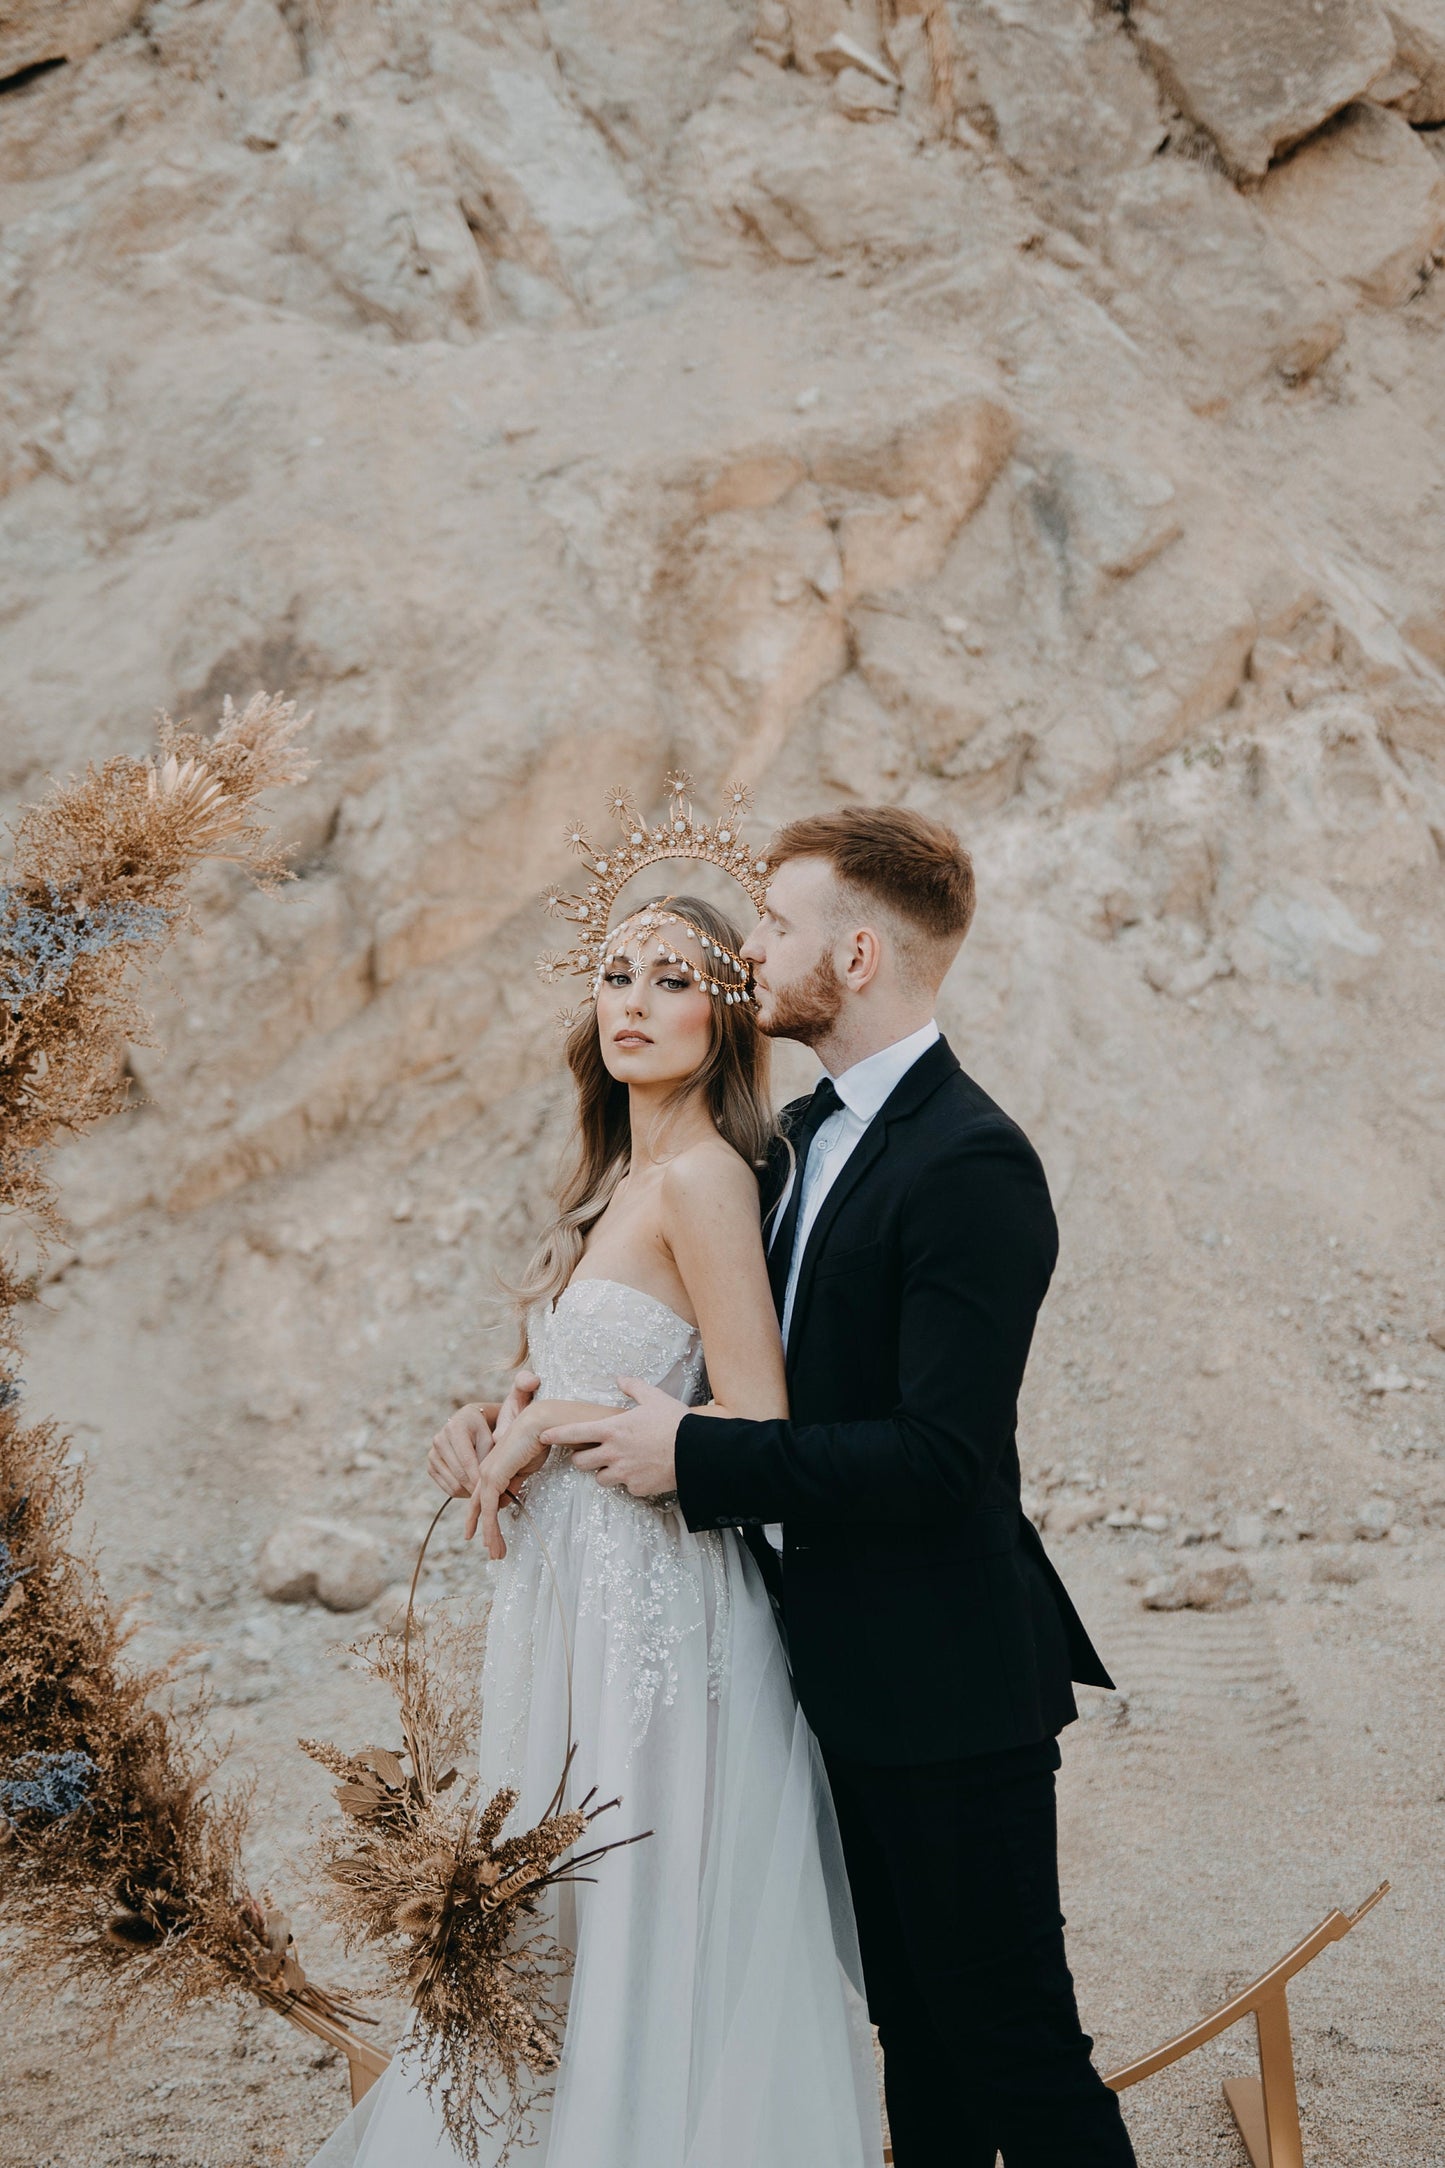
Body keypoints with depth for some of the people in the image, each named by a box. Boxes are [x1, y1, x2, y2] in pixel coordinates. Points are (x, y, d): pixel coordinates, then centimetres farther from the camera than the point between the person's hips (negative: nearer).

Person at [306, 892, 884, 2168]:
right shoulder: (617, 1179, 11)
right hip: (579, 1587, 9)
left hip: (655, 1597, -9)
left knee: (649, 1940, 2)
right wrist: (485, 1426, 1)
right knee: (569, 1927, 17)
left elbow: (754, 1424, -19)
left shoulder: (700, 1175, -16)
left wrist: (552, 1423, -14)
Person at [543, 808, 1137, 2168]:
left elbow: (940, 1454, -26)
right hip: (846, 1673, 9)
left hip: (948, 1686, -9)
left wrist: (694, 1458, -21)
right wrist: (550, 1403, 5)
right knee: (913, 2024, 21)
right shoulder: (807, 1132, 9)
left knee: (1013, 2042, 2)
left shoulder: (972, 1165, -21)